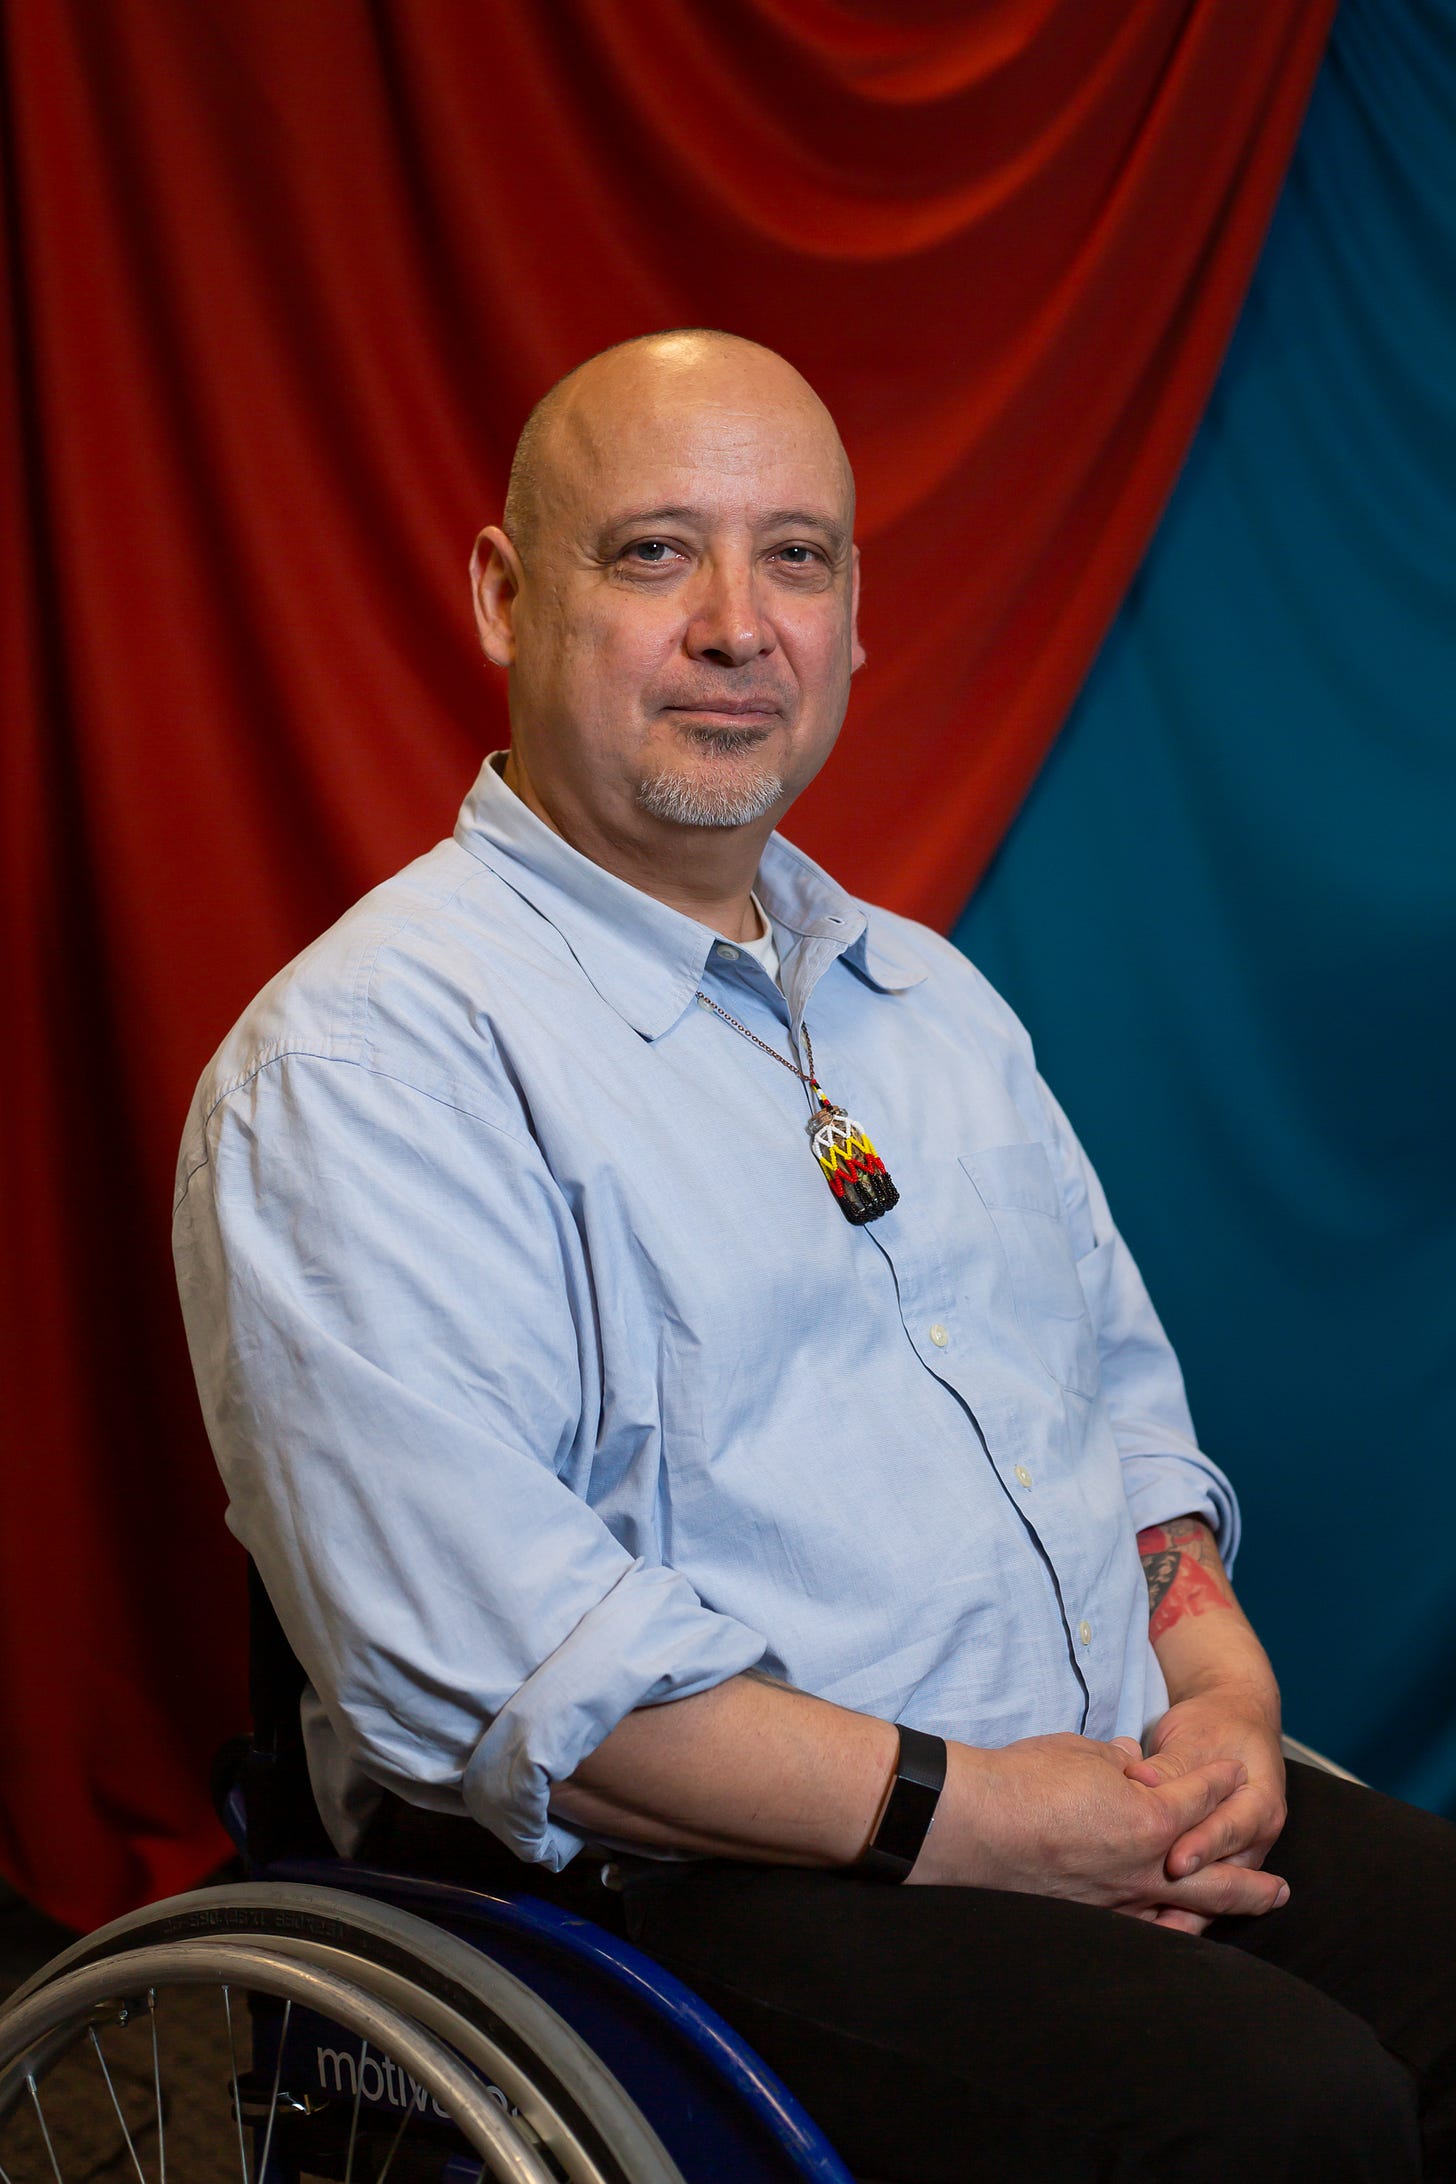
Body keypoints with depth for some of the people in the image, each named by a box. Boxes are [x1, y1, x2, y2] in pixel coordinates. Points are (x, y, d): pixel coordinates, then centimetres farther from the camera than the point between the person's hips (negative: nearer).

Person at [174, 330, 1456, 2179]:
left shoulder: (927, 993, 18)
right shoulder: (366, 1056, -10)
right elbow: (479, 1646, -19)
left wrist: (1221, 1685, 2)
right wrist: (967, 1816, -19)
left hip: (1118, 1807, 8)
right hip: (687, 1882, -7)